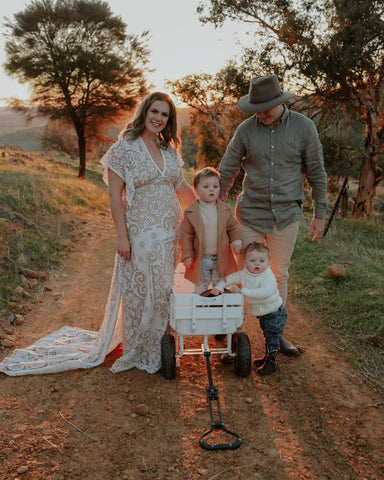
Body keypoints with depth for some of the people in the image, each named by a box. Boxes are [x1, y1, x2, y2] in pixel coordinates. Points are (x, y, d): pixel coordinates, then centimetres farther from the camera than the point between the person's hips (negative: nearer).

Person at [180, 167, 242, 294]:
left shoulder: (225, 209, -3)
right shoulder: (190, 212, -9)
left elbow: (233, 227, 9)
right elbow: (186, 234, -5)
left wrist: (236, 242, -6)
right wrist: (187, 255, -7)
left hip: (221, 258, 2)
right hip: (200, 259, -1)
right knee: (201, 287, 11)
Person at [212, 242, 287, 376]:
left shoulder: (268, 277, -31)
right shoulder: (244, 274, -9)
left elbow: (266, 292, -48)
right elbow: (230, 278, 3)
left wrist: (245, 291, -46)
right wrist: (219, 287, -13)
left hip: (275, 313, -7)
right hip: (262, 314, 7)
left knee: (272, 337, -1)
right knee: (267, 336, 23)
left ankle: (272, 362, 16)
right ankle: (268, 357, 41)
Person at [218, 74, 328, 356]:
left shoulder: (303, 127, -5)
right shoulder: (246, 129, -5)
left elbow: (316, 173, 1)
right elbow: (227, 171, 1)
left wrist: (320, 214, 2)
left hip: (286, 216, 1)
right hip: (250, 215, 0)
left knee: (280, 275, 13)